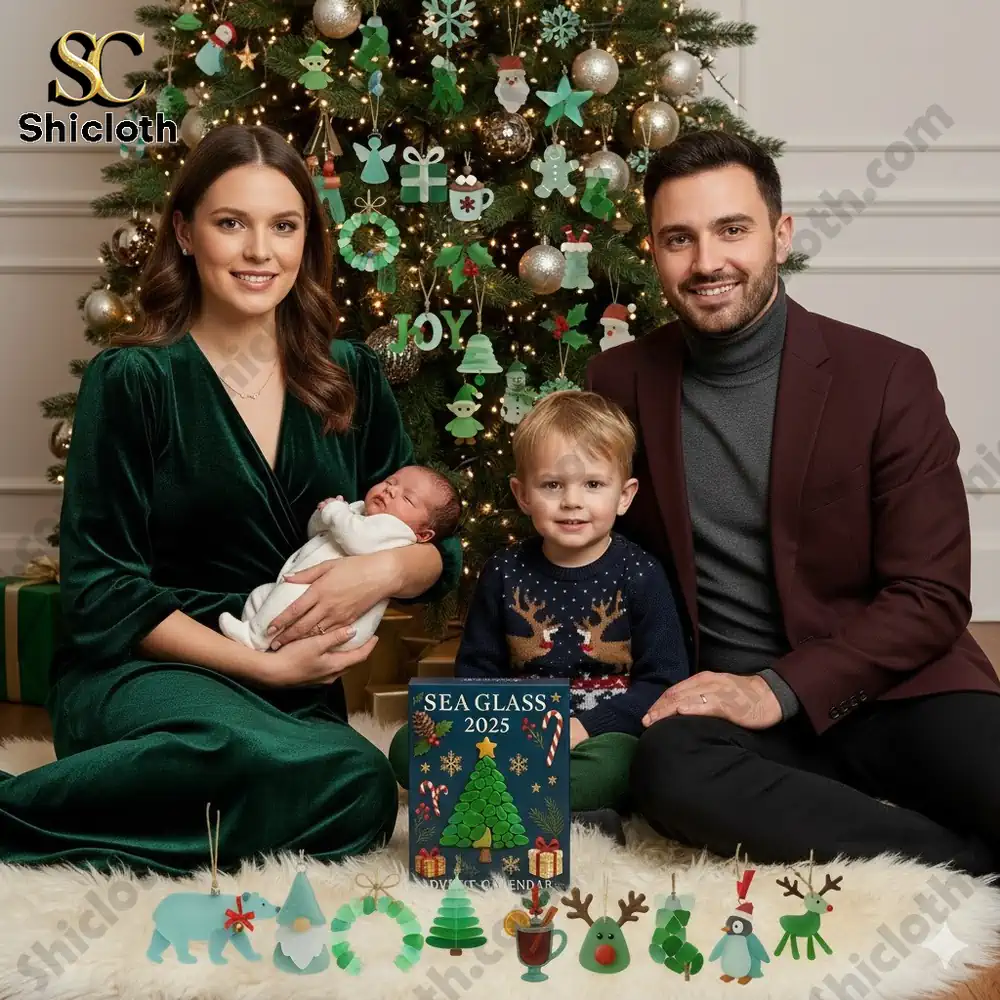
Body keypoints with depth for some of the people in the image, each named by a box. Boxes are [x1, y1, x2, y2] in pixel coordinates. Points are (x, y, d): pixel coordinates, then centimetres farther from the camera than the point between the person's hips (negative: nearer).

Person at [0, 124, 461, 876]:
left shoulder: (350, 376, 9)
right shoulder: (131, 381, -4)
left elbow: (438, 551, 11)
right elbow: (104, 594, -6)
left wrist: (383, 570, -13)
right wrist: (263, 665, -14)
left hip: (301, 691, 5)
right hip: (142, 673, -4)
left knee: (356, 807, -32)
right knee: (352, 784, -35)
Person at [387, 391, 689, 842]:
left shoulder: (639, 575, -2)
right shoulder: (505, 572, 6)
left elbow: (664, 682, -5)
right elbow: (475, 668, 13)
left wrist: (586, 726, -17)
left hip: (603, 737, -4)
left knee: (613, 761, -38)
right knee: (407, 746, -16)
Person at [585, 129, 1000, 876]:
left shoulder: (888, 376, -3)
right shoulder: (621, 381, 5)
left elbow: (930, 598, -5)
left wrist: (780, 689, -17)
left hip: (886, 685, -2)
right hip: (720, 699, 3)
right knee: (669, 767, -33)